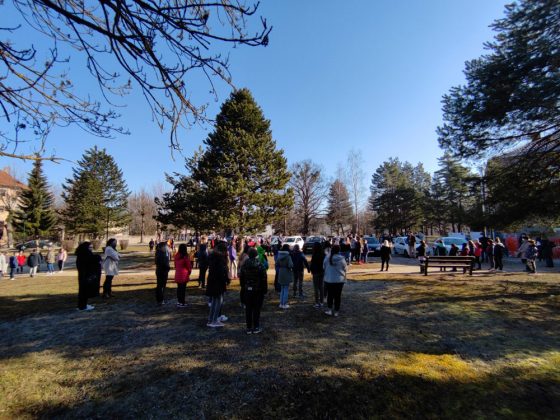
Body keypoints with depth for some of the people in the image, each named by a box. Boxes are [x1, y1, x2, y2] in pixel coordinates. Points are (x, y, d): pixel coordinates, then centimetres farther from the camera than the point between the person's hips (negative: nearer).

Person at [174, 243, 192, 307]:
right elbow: (188, 265, -8)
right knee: (183, 288, 0)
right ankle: (182, 303, 5)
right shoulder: (185, 256, -16)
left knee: (179, 288, 16)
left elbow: (175, 265, 10)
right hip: (184, 274, -7)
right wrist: (189, 271, 9)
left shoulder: (176, 255, 3)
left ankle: (179, 301, 25)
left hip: (177, 274, 7)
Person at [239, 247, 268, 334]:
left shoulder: (244, 265, 1)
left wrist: (243, 288, 15)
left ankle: (249, 327, 15)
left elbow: (241, 278, 6)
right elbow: (264, 279, -10)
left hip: (247, 290, 3)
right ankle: (256, 327, 10)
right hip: (258, 290, -3)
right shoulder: (260, 266, -11)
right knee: (257, 309, 5)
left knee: (248, 309, 9)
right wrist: (265, 289, -1)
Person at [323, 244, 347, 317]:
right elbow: (344, 269, -4)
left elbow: (324, 268, 2)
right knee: (337, 296, 9)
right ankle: (336, 311, 16)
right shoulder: (342, 259, -12)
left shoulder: (327, 258, -6)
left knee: (330, 295, 15)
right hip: (339, 280, -1)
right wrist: (344, 277, 13)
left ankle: (330, 309, 13)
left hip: (329, 280, 1)